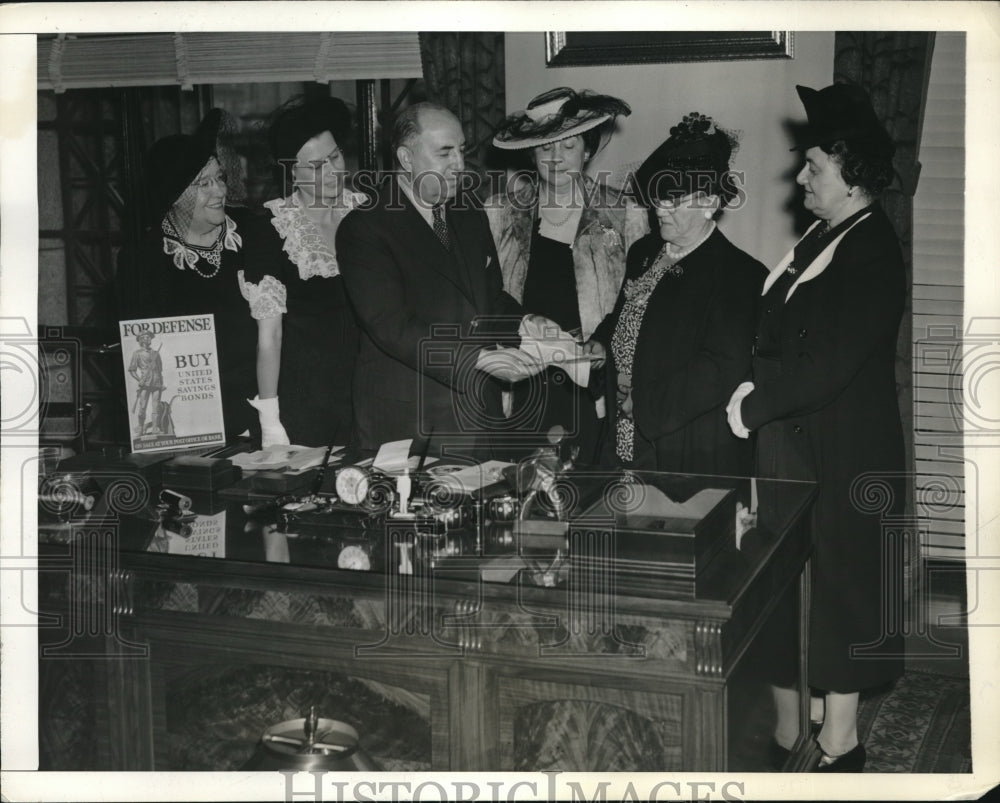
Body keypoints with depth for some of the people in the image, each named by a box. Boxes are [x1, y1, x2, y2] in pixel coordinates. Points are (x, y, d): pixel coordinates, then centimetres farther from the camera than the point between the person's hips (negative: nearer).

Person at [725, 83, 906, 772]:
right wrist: (755, 392, -1)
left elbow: (828, 366, -21)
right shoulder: (820, 240, 11)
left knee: (836, 588, 2)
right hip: (790, 445, 8)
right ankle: (791, 730, 24)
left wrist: (754, 406, -13)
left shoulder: (873, 254, -16)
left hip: (839, 456, -8)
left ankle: (838, 747, 16)